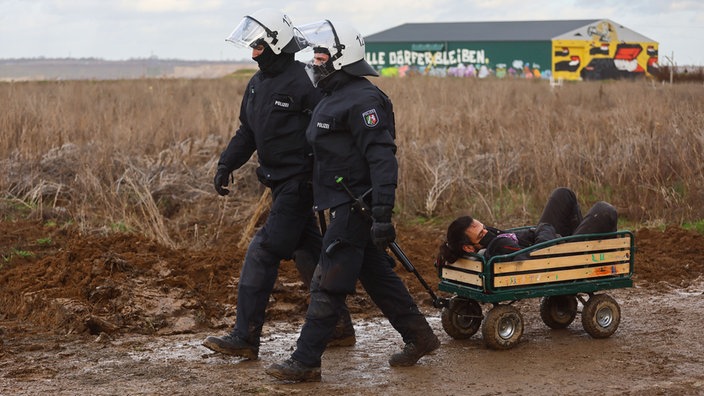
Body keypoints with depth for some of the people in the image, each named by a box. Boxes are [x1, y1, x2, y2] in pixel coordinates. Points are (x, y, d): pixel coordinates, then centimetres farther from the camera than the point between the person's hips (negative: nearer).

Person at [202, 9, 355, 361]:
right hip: (280, 183, 9)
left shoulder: (303, 81, -16)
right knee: (308, 252, 15)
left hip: (300, 183, -9)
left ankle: (245, 338, -6)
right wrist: (226, 164, 10)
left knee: (263, 251, -11)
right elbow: (247, 131, 20)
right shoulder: (258, 83, 12)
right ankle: (340, 327, 27)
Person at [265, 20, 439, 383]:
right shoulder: (335, 97, 15)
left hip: (356, 206, -11)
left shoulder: (362, 100, -18)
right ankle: (419, 336, 29)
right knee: (376, 274, 18)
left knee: (328, 285, -6)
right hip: (345, 203, 11)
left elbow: (382, 158, -24)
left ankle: (305, 362, 0)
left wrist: (382, 213, -29)